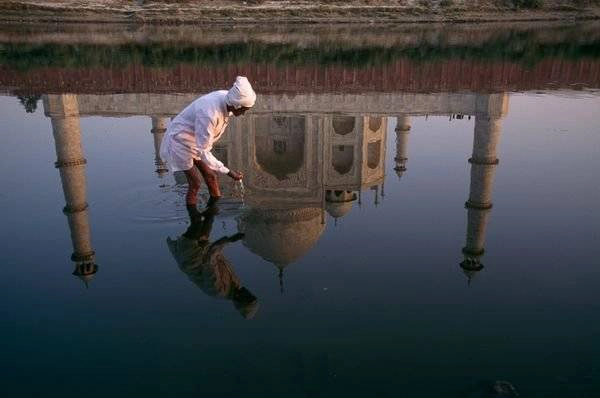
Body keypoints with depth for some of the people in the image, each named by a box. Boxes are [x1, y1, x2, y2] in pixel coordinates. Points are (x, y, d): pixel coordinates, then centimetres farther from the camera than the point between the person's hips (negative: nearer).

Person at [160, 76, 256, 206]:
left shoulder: (226, 99, -17)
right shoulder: (209, 113, -40)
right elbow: (203, 151, -35)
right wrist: (228, 172, -32)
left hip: (197, 141, 8)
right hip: (181, 141, -7)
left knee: (211, 176, 9)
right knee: (195, 184, -5)